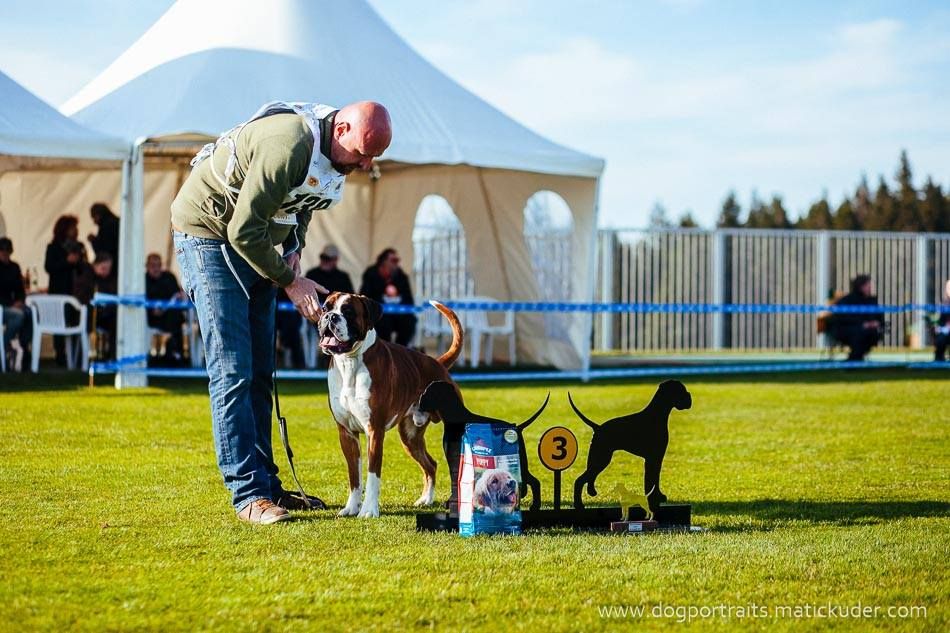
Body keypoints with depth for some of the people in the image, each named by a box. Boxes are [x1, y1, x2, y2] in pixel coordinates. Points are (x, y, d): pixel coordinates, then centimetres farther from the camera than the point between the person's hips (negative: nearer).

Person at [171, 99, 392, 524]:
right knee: (232, 371, -13)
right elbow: (244, 229, -28)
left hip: (253, 241, 9)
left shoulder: (330, 153, -2)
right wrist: (289, 281, -19)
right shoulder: (290, 146, -31)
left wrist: (293, 252, 0)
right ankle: (249, 494, -15)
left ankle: (266, 485, 13)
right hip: (208, 231, -9)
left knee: (259, 373, 8)